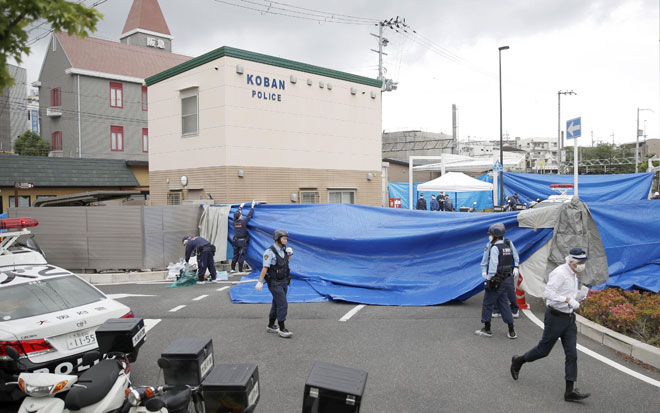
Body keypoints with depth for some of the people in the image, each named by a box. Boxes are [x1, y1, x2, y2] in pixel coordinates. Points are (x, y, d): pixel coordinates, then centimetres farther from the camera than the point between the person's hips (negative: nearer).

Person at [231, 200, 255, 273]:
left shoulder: (234, 221, 0)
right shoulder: (243, 221, -15)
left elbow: (237, 213, 17)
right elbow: (249, 215, -6)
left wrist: (241, 207, 31)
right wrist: (252, 206, 5)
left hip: (235, 241, 5)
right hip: (242, 241, -5)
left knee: (235, 255, 14)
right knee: (242, 255, 0)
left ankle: (233, 269, 16)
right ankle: (240, 270, 1)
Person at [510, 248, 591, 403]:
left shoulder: (573, 275, 11)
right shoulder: (559, 273, -17)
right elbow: (548, 294, -25)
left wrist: (581, 294, 2)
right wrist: (568, 300, -30)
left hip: (569, 318, 8)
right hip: (555, 317, -8)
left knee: (572, 354, 1)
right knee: (543, 350, 6)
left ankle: (570, 391, 4)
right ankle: (518, 361, 30)